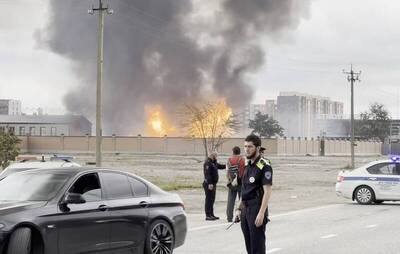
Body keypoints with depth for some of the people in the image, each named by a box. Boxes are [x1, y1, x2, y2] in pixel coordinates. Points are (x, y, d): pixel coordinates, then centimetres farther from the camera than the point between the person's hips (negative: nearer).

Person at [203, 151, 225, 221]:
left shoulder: (213, 163, 18)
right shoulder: (207, 163, -14)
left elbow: (220, 166, 31)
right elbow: (207, 174, -22)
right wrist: (210, 183, -27)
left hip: (213, 184, 11)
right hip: (209, 184, -11)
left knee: (212, 199, 14)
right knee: (209, 199, -9)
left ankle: (211, 214, 21)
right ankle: (208, 215, -9)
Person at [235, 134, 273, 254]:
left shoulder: (264, 167, -12)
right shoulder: (247, 166, 14)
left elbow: (267, 191, -18)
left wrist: (261, 213, -23)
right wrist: (240, 209, 16)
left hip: (257, 209, -8)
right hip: (246, 210, 9)